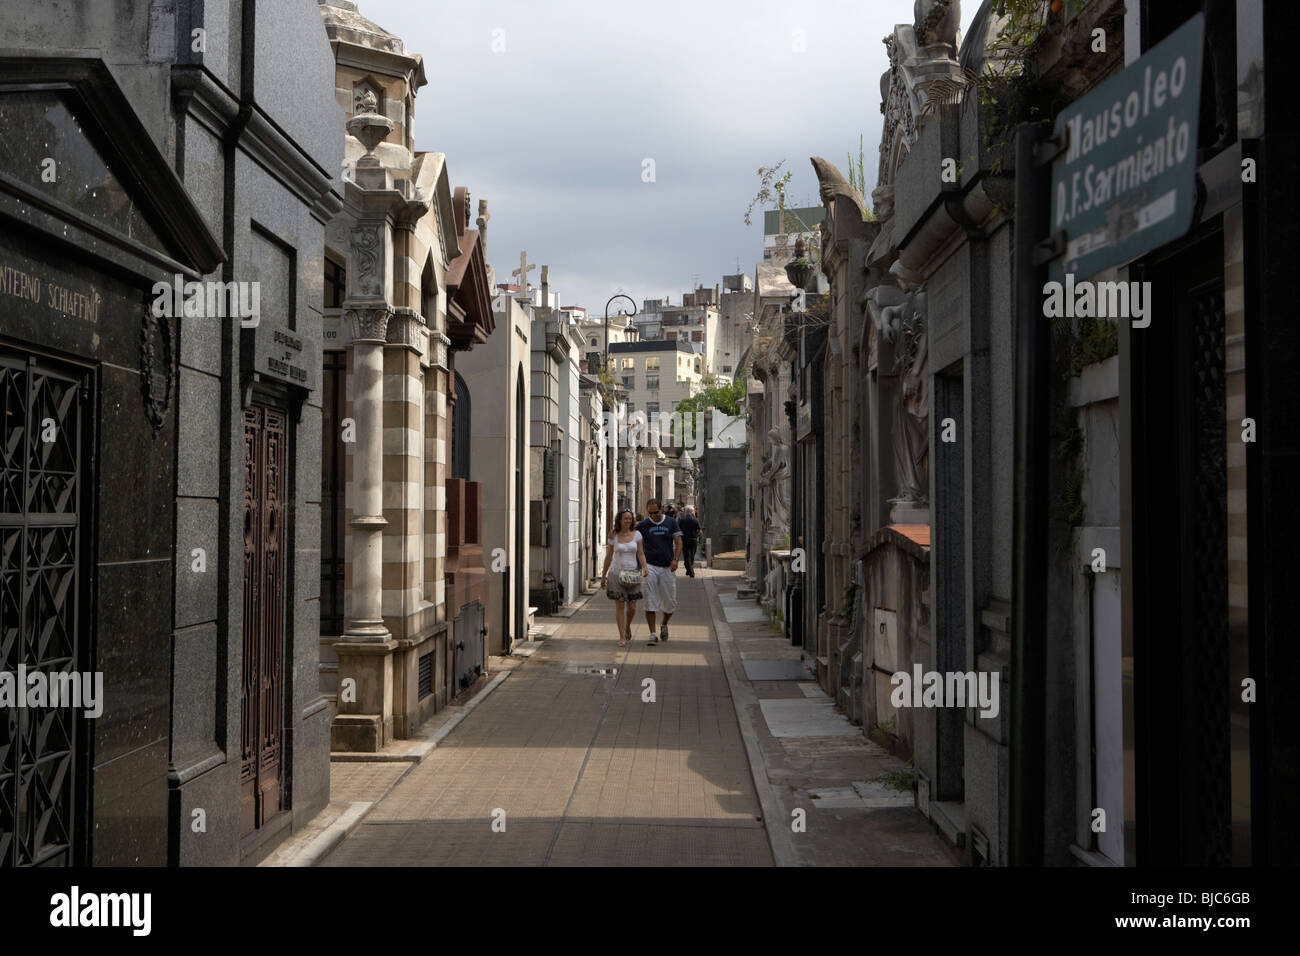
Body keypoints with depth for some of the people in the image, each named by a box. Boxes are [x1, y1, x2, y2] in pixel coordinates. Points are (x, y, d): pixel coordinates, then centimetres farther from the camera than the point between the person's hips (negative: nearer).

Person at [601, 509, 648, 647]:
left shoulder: (636, 534, 4)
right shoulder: (614, 536, 3)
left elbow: (641, 553, 3)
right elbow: (609, 557, 9)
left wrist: (644, 568, -15)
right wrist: (603, 576, 11)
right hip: (617, 573, -1)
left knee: (632, 607, 1)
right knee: (619, 606, -4)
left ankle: (627, 628, 30)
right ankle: (622, 637, 2)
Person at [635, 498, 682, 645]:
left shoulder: (671, 522, 5)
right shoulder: (643, 525, 3)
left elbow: (678, 542, 3)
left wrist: (675, 559, -10)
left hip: (668, 567, 1)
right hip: (650, 566, -1)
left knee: (670, 602, 6)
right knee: (650, 601, -8)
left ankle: (664, 625, 33)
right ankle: (653, 634, -5)